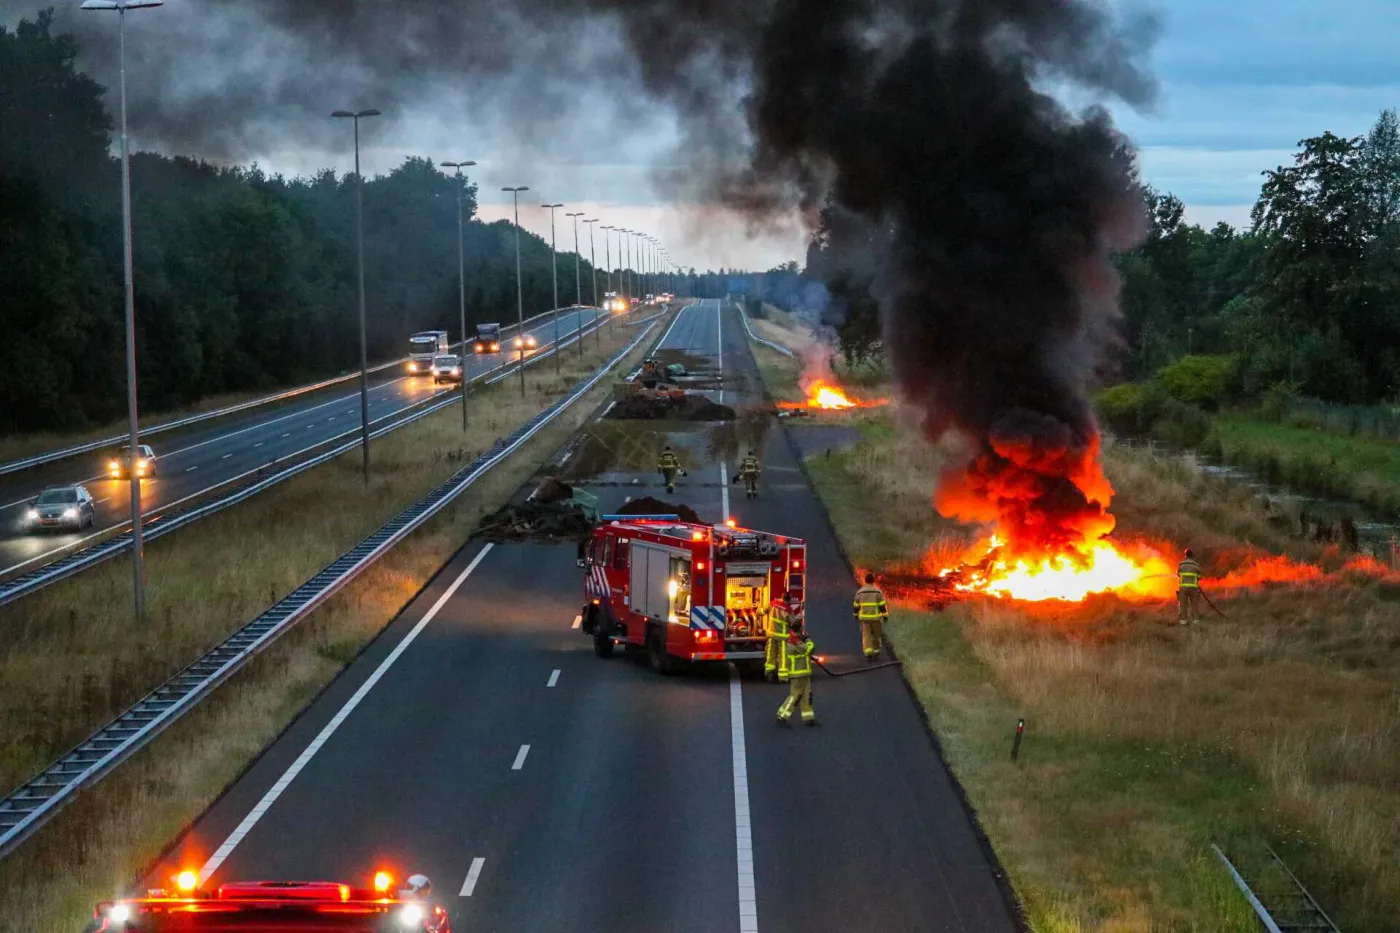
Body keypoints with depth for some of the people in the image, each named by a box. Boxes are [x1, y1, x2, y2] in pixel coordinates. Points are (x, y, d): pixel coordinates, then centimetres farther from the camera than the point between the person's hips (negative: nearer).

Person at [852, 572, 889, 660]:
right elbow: (882, 605, -10)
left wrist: (855, 614, 22)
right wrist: (885, 616, -3)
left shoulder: (860, 592, -1)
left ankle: (868, 654, -15)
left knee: (866, 636, 0)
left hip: (864, 617, 1)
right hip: (876, 617, -1)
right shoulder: (877, 592, -9)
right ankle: (875, 653, 22)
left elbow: (856, 606, 7)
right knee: (876, 635, 16)